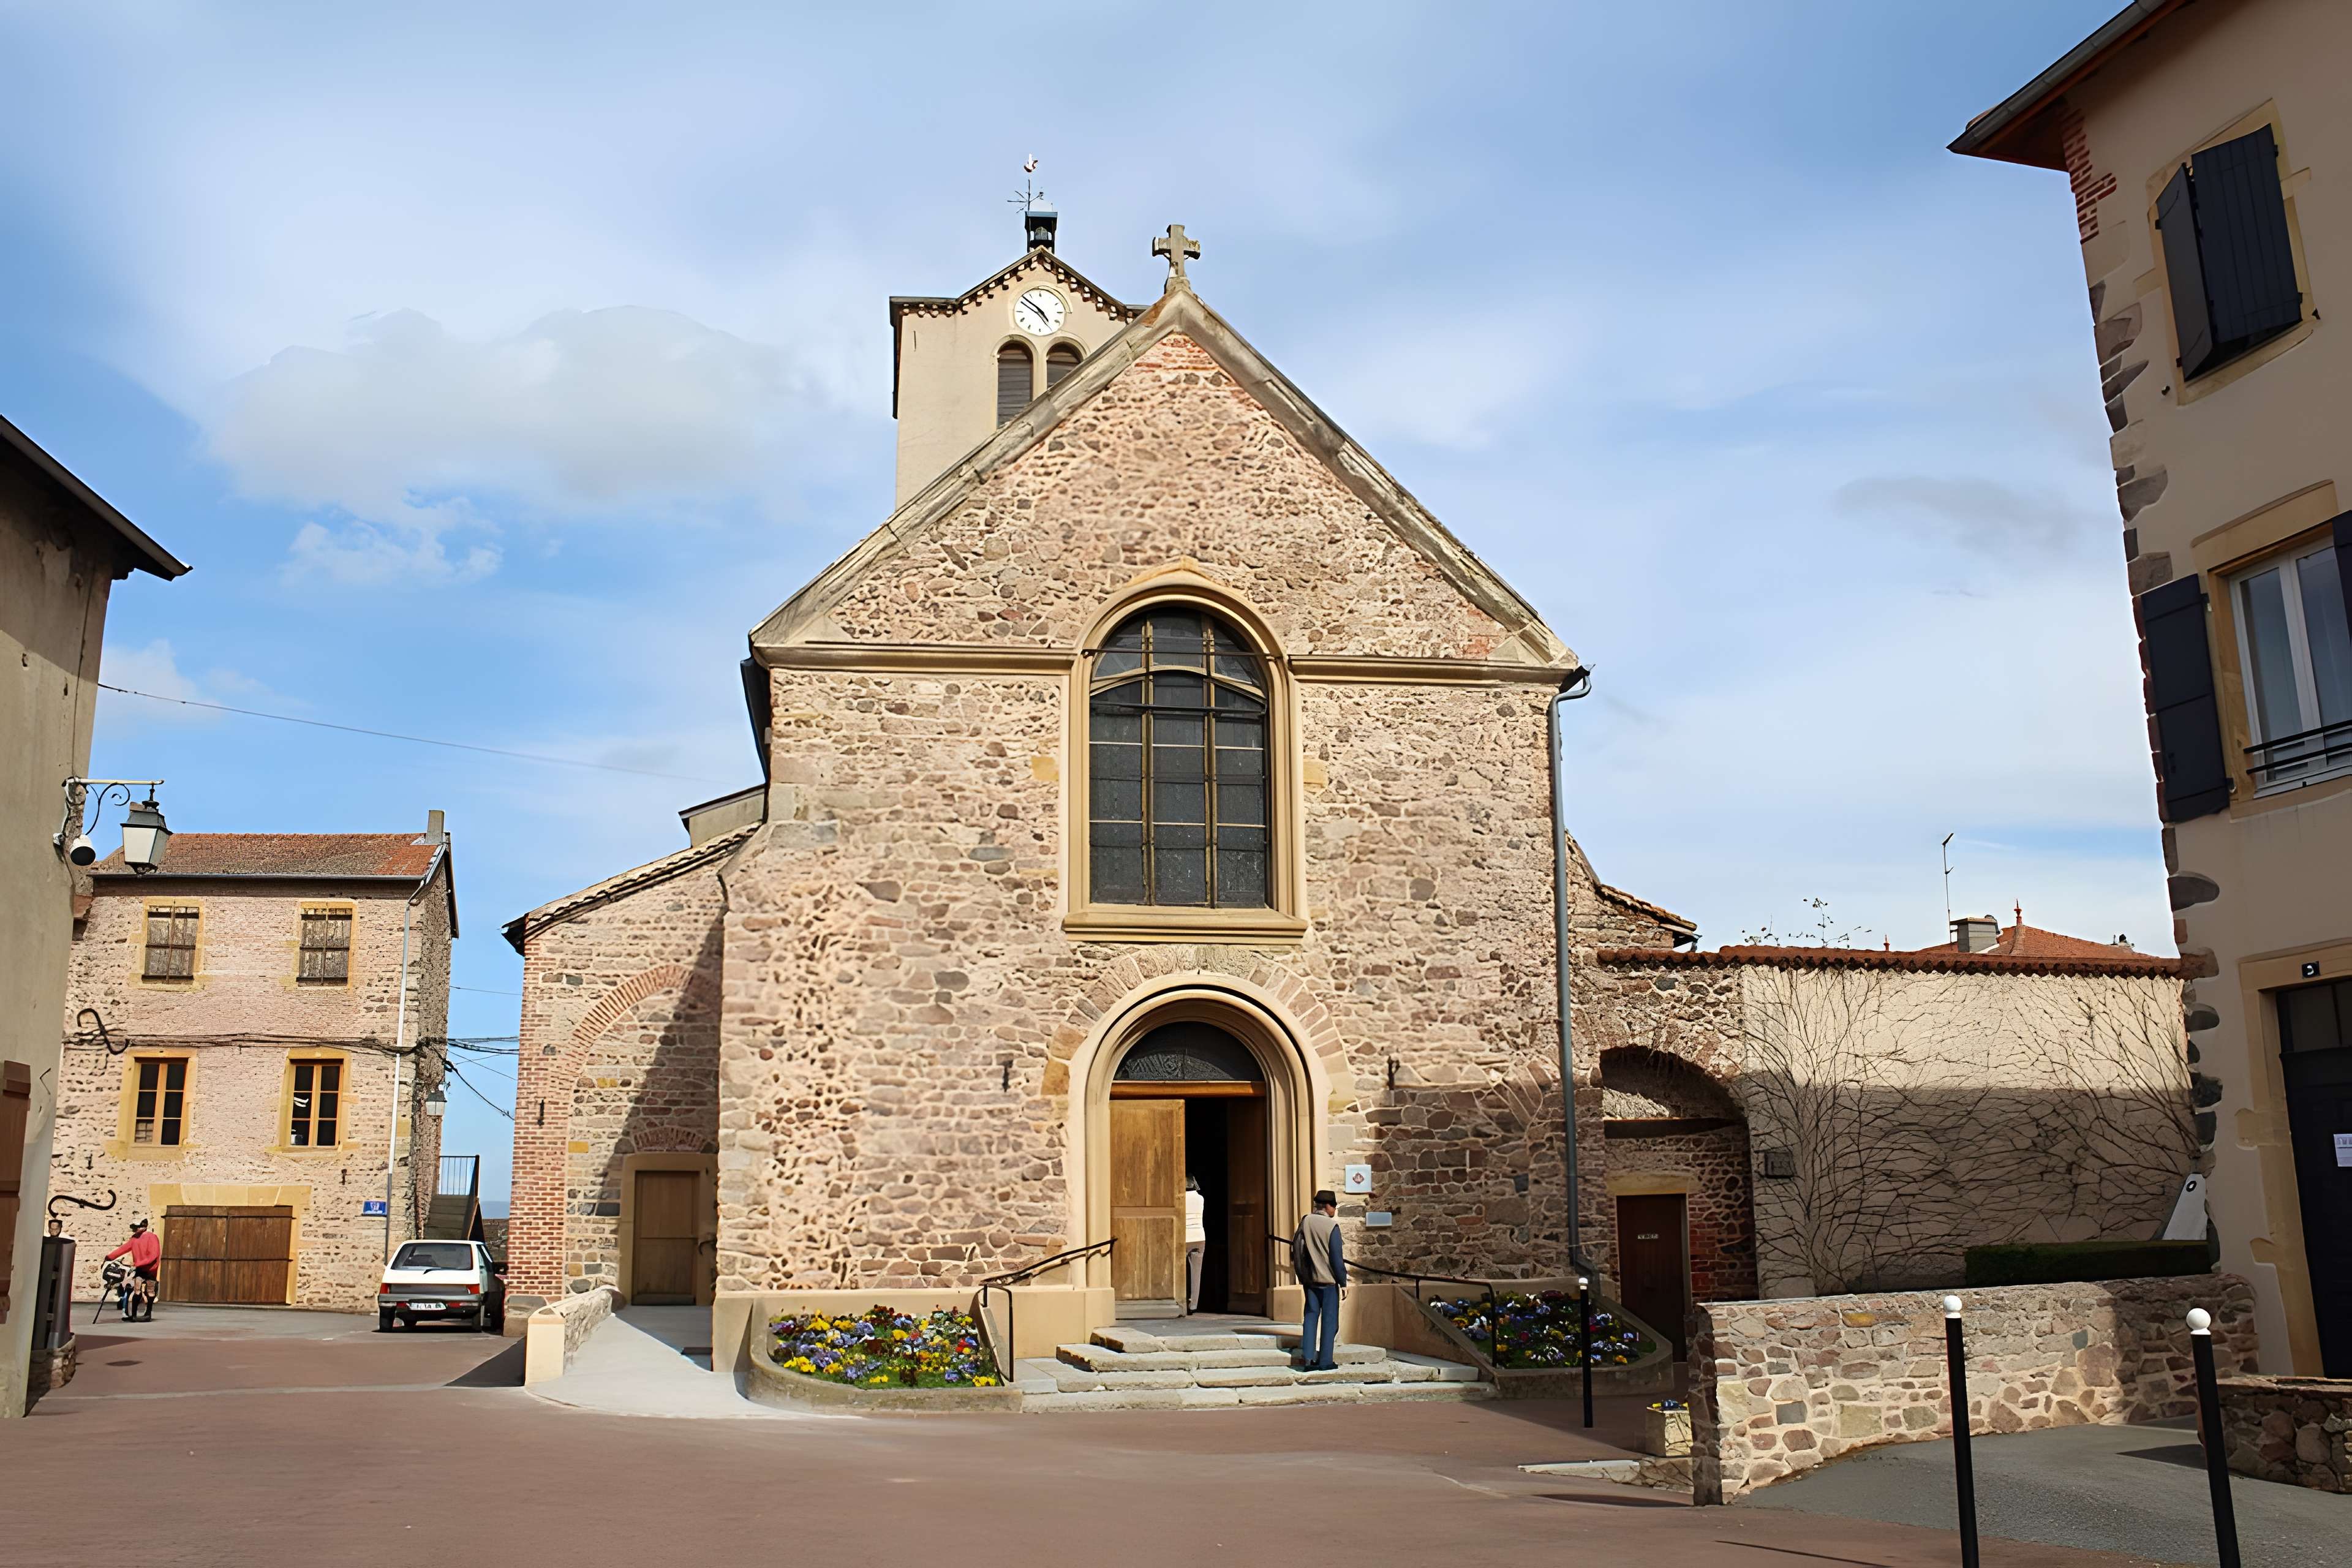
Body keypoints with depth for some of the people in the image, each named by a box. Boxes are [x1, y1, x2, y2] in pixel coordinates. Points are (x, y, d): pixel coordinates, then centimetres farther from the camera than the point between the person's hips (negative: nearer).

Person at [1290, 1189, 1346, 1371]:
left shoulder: (1305, 1222, 2)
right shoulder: (1331, 1226, -13)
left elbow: (1296, 1249, 7)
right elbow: (1337, 1257, -12)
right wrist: (1343, 1282, -4)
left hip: (1309, 1279, 5)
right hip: (1328, 1279, -5)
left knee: (1310, 1316, 10)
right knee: (1329, 1319, 3)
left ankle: (1308, 1357, 5)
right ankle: (1325, 1360, 4)